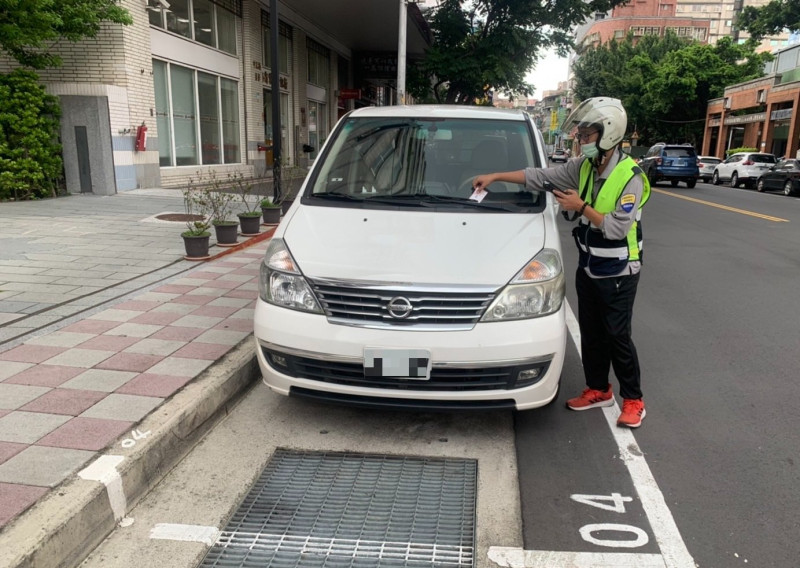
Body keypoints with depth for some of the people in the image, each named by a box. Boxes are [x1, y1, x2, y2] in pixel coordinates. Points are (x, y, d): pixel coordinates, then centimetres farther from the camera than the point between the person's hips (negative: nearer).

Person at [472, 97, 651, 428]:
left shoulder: (630, 177, -20)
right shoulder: (582, 167, 0)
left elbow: (617, 228, -25)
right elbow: (541, 176, 1)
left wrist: (581, 208, -24)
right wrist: (495, 176, -4)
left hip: (618, 273, -7)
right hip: (588, 268, 7)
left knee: (617, 337, 1)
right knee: (590, 334, 14)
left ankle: (633, 400, 17)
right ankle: (598, 390, 30)